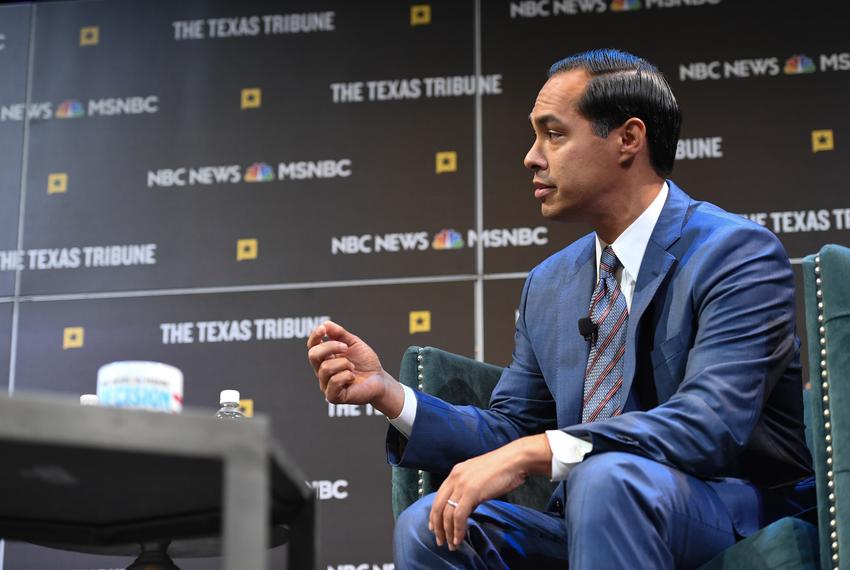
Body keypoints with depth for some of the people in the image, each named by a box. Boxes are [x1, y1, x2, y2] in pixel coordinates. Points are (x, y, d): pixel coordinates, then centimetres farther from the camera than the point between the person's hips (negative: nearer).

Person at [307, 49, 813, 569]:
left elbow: (712, 422, -25)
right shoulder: (548, 286, 12)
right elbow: (510, 432, 13)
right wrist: (387, 393, -3)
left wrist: (533, 452, -31)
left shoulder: (738, 253, -12)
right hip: (592, 520, 6)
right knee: (426, 528, -16)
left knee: (607, 476, -35)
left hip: (736, 515, -5)